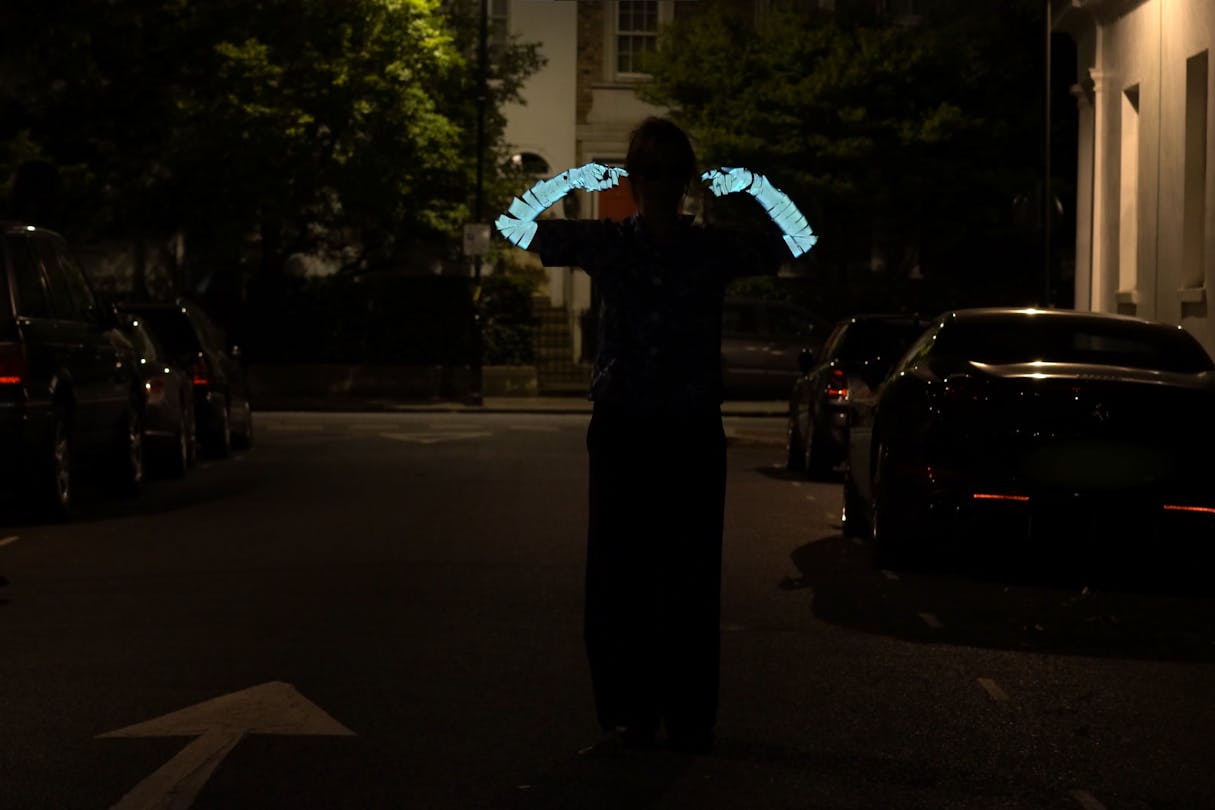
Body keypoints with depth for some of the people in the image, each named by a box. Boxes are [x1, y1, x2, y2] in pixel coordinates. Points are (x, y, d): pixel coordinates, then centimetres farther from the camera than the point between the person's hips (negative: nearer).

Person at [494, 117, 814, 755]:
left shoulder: (715, 248, 6)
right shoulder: (605, 243, 7)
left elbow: (799, 242, 6)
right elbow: (515, 225, 6)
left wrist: (749, 187, -6)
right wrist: (573, 182, -8)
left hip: (693, 436, 0)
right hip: (621, 432, 0)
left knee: (691, 580, 0)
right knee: (618, 577, -1)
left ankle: (689, 718, 6)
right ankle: (627, 713, 7)